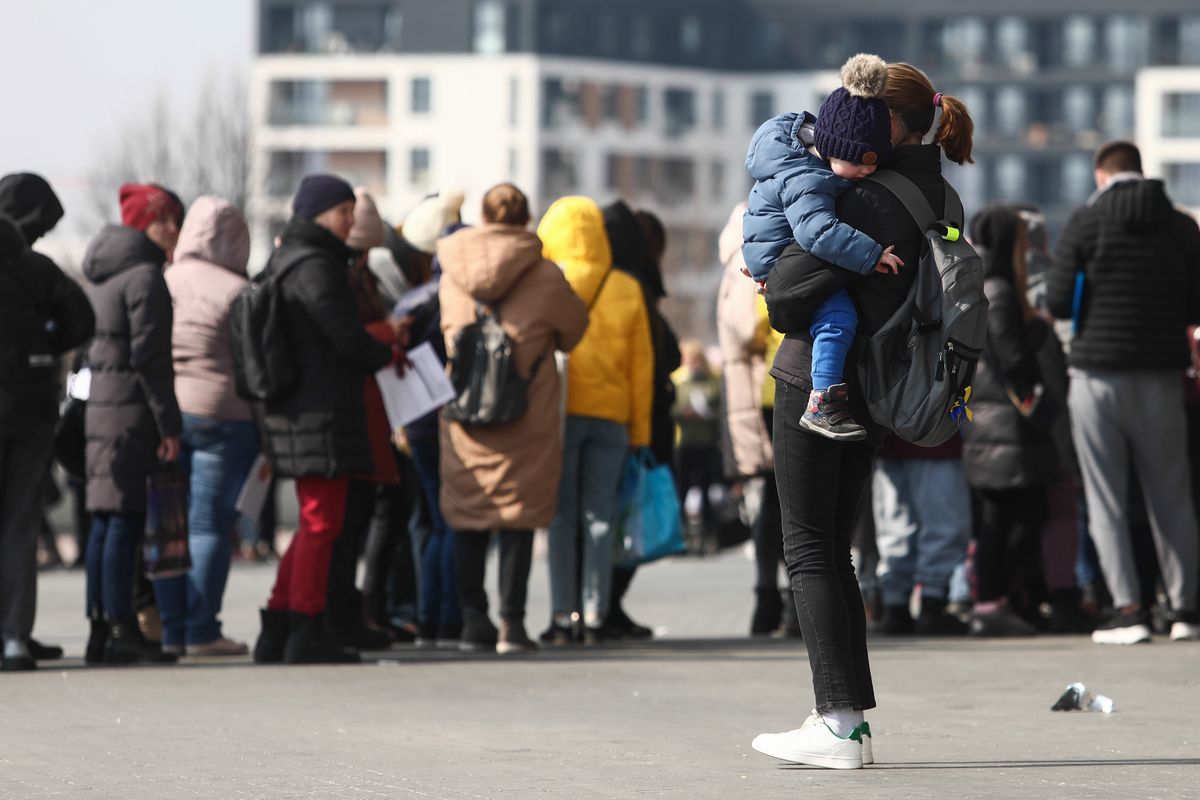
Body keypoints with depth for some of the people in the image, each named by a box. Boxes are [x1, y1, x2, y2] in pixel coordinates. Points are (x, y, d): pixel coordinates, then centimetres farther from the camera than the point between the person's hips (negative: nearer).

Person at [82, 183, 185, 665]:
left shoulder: (100, 273, 16)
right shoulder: (145, 276, -11)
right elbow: (150, 358, -16)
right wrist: (169, 425, -15)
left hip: (99, 407, 9)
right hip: (132, 410, -9)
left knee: (105, 522, 11)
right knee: (125, 520, -8)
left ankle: (100, 629, 13)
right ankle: (121, 631, -9)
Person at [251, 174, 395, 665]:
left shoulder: (283, 262, 17)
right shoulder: (315, 266, -15)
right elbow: (345, 335, -17)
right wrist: (385, 355, 1)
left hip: (293, 408, 10)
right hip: (321, 412, -10)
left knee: (315, 523, 15)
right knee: (322, 522, -5)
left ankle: (276, 632, 16)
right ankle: (306, 633, -2)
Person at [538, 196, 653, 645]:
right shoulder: (627, 289, 6)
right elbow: (642, 363, 7)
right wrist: (640, 427, 12)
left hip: (560, 412, -2)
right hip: (612, 415, 2)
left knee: (561, 516, 3)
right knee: (599, 517, 5)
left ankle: (563, 617, -1)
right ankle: (594, 617, 2)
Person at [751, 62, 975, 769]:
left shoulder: (876, 200, -19)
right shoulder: (937, 195, 9)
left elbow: (797, 278, -27)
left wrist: (778, 282, -4)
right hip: (869, 391, 9)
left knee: (809, 550, -4)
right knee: (833, 553, 14)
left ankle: (840, 725, -7)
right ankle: (854, 720, 12)